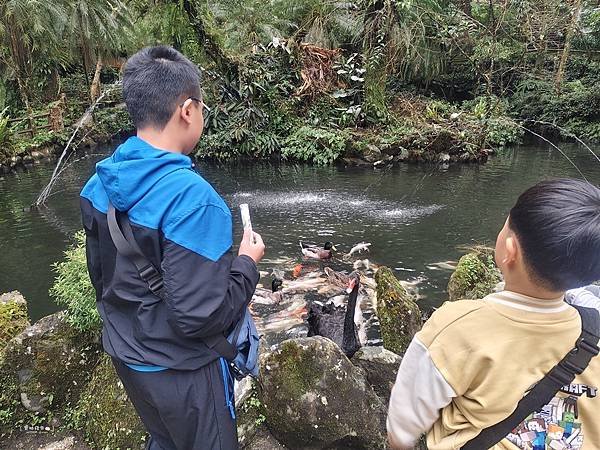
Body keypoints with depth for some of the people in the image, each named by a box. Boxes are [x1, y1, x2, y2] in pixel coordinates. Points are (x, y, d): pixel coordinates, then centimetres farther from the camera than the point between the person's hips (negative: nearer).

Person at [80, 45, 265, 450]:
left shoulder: (100, 184, -5)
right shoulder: (191, 197, -30)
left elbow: (101, 276, 6)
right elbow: (200, 317, -29)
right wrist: (247, 262, -14)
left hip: (125, 353, 7)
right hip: (179, 369, -7)